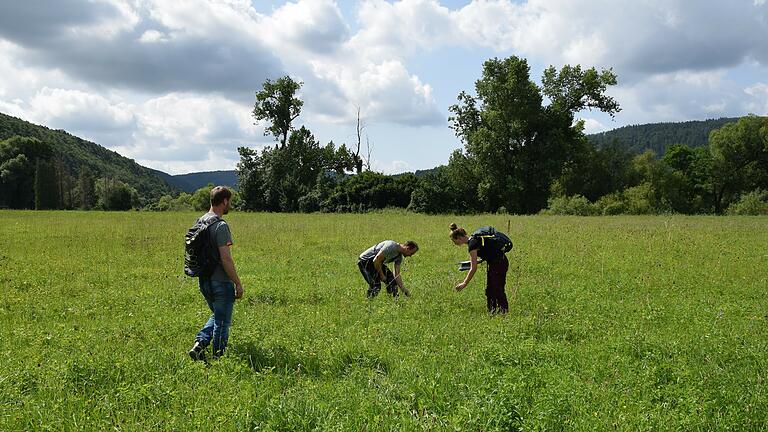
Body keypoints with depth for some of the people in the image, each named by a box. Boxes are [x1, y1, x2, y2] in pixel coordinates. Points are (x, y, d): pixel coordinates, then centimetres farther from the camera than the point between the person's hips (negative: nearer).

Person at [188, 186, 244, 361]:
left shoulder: (199, 221, 8)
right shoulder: (221, 226, -19)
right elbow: (225, 258, -22)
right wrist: (238, 283, -15)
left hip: (204, 281, 8)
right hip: (221, 282, -8)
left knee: (217, 316, 23)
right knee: (222, 322, 4)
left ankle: (199, 343, 8)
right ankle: (218, 359, 11)